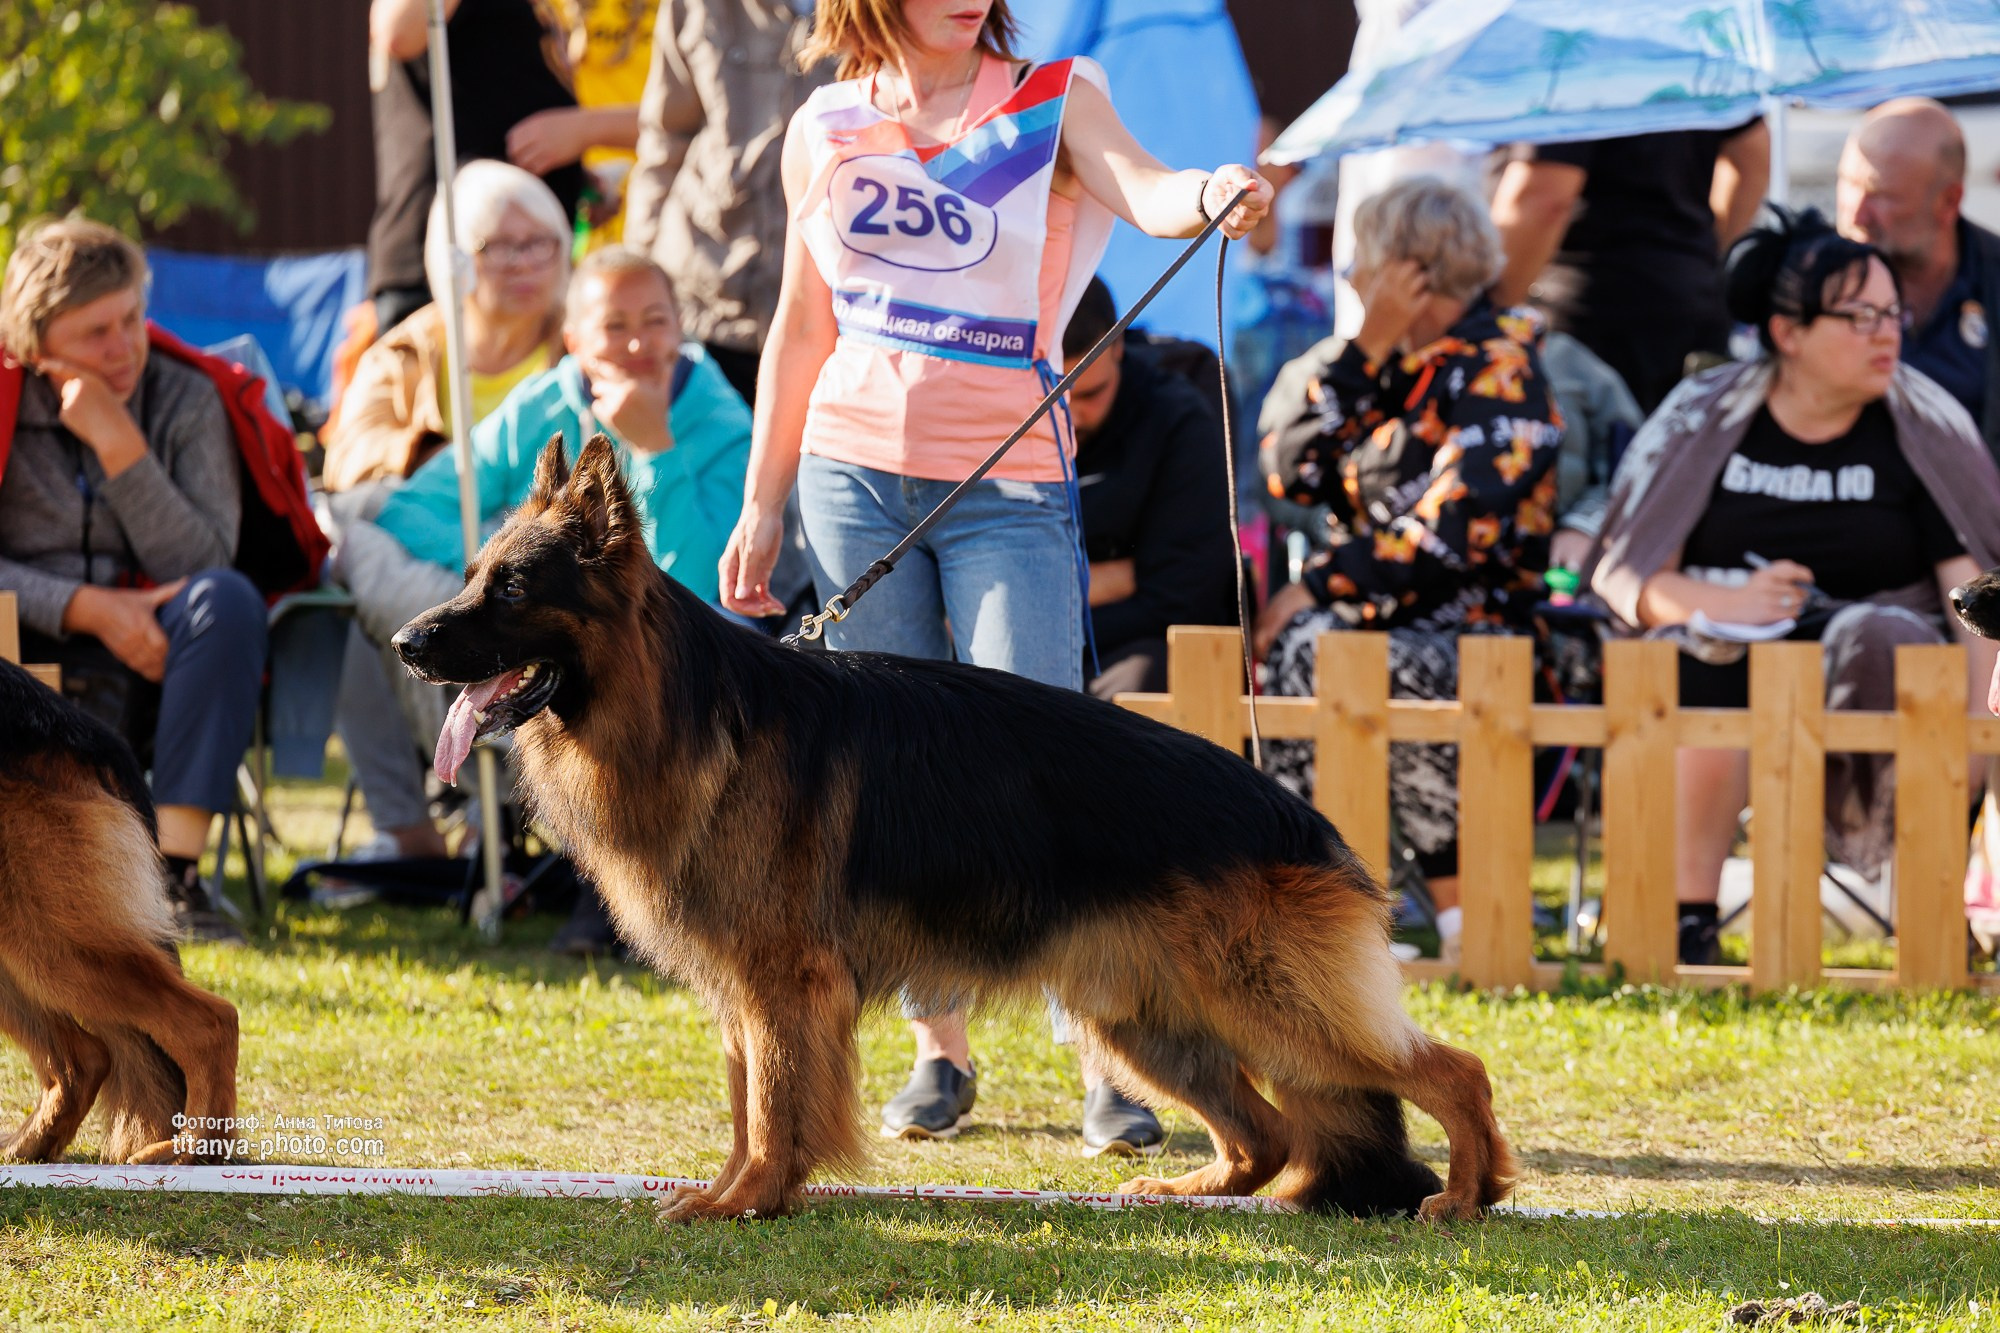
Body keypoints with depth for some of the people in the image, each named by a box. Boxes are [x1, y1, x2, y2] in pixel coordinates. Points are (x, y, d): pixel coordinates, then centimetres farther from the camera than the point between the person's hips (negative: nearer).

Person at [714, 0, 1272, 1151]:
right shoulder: (826, 131, 7)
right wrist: (763, 506, 14)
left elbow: (1143, 191, -21)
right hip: (855, 476, 3)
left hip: (1009, 488, -3)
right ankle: (942, 1051, 14)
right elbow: (803, 327, 14)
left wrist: (1212, 194, -45)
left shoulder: (1052, 105, -1)